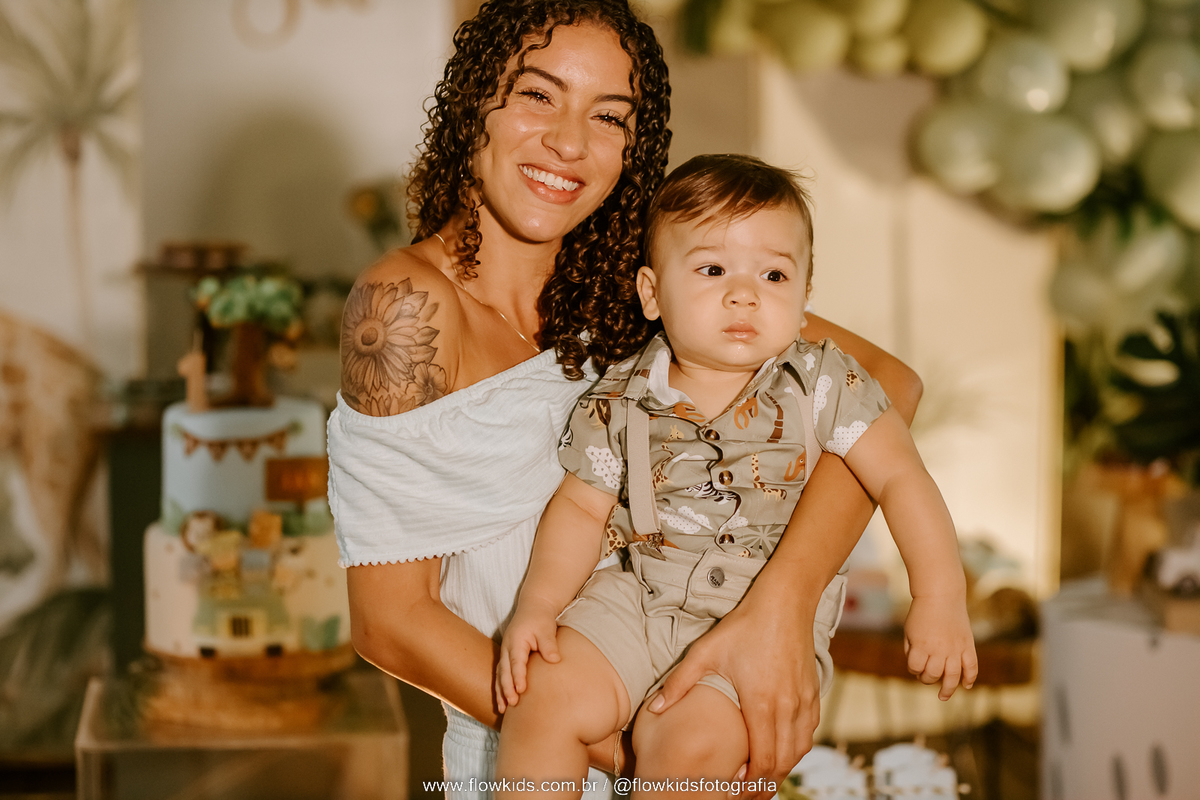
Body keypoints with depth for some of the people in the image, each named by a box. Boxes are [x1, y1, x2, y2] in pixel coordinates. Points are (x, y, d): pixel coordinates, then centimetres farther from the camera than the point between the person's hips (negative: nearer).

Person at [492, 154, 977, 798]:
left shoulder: (822, 383, -6)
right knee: (545, 697, -17)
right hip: (638, 597, 3)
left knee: (688, 740, -25)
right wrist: (537, 605, -7)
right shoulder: (620, 400, -2)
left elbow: (899, 476, -7)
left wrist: (940, 599, -14)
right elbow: (582, 507, 6)